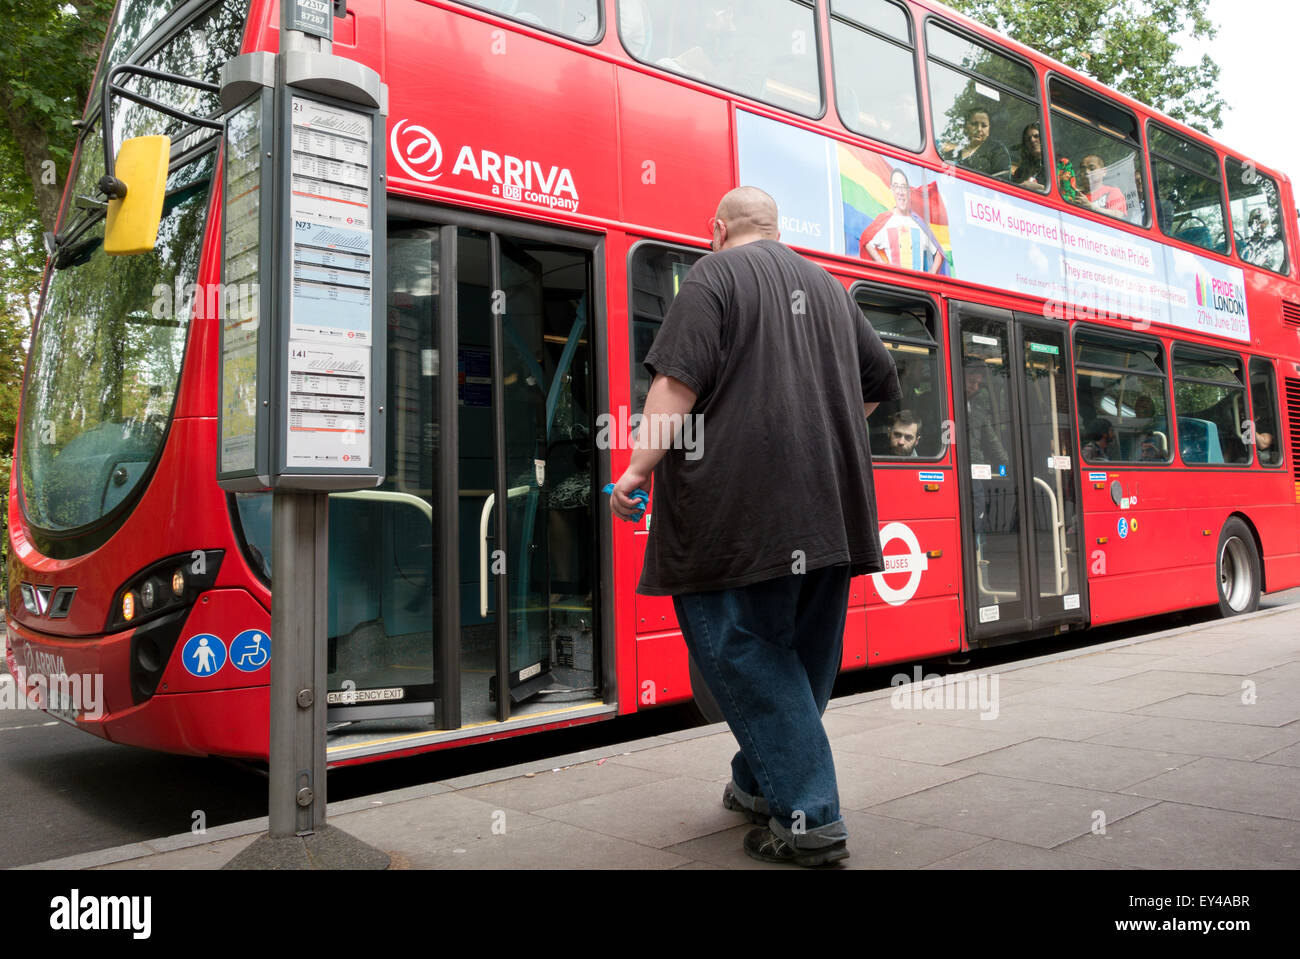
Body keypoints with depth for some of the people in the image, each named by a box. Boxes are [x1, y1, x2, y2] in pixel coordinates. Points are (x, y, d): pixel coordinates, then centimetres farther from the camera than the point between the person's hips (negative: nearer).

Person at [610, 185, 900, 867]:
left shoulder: (715, 273, 0)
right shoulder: (827, 285, 20)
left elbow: (678, 382, -13)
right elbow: (880, 383, 25)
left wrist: (639, 468, -10)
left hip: (740, 502, -7)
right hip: (829, 508, 8)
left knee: (740, 649, -2)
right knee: (801, 652, 15)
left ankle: (807, 819, -4)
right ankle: (758, 785, 29)